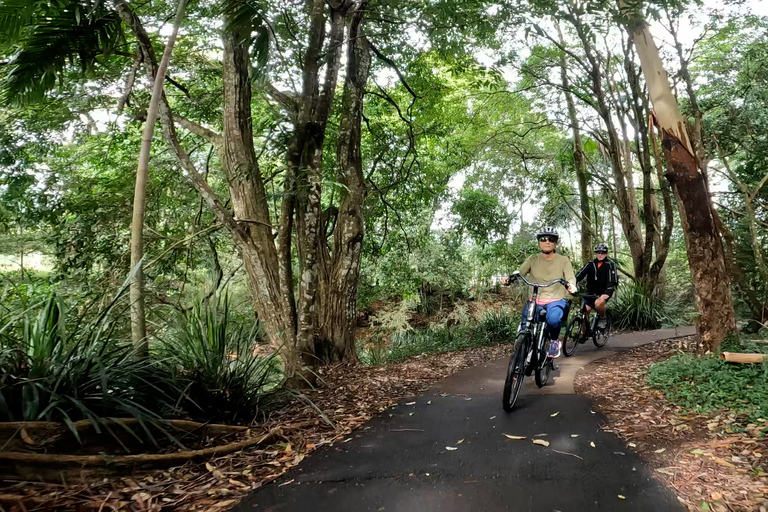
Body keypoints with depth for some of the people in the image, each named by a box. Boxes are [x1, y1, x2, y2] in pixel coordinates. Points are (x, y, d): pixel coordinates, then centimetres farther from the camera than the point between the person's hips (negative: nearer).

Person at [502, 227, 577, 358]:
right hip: (535, 300, 2)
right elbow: (519, 272, -5)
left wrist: (571, 285, -33)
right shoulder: (533, 259, 7)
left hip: (556, 300, -1)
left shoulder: (563, 260, 5)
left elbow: (571, 277, -7)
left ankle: (554, 341, -1)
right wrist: (508, 279, -28)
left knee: (553, 319, -34)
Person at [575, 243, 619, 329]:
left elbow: (612, 280, -20)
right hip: (591, 293, 4)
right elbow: (579, 275, -10)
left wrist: (607, 293, -36)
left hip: (604, 293, -4)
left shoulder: (610, 264, -9)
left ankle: (602, 319, -4)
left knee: (598, 303, -34)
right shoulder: (591, 264, 2)